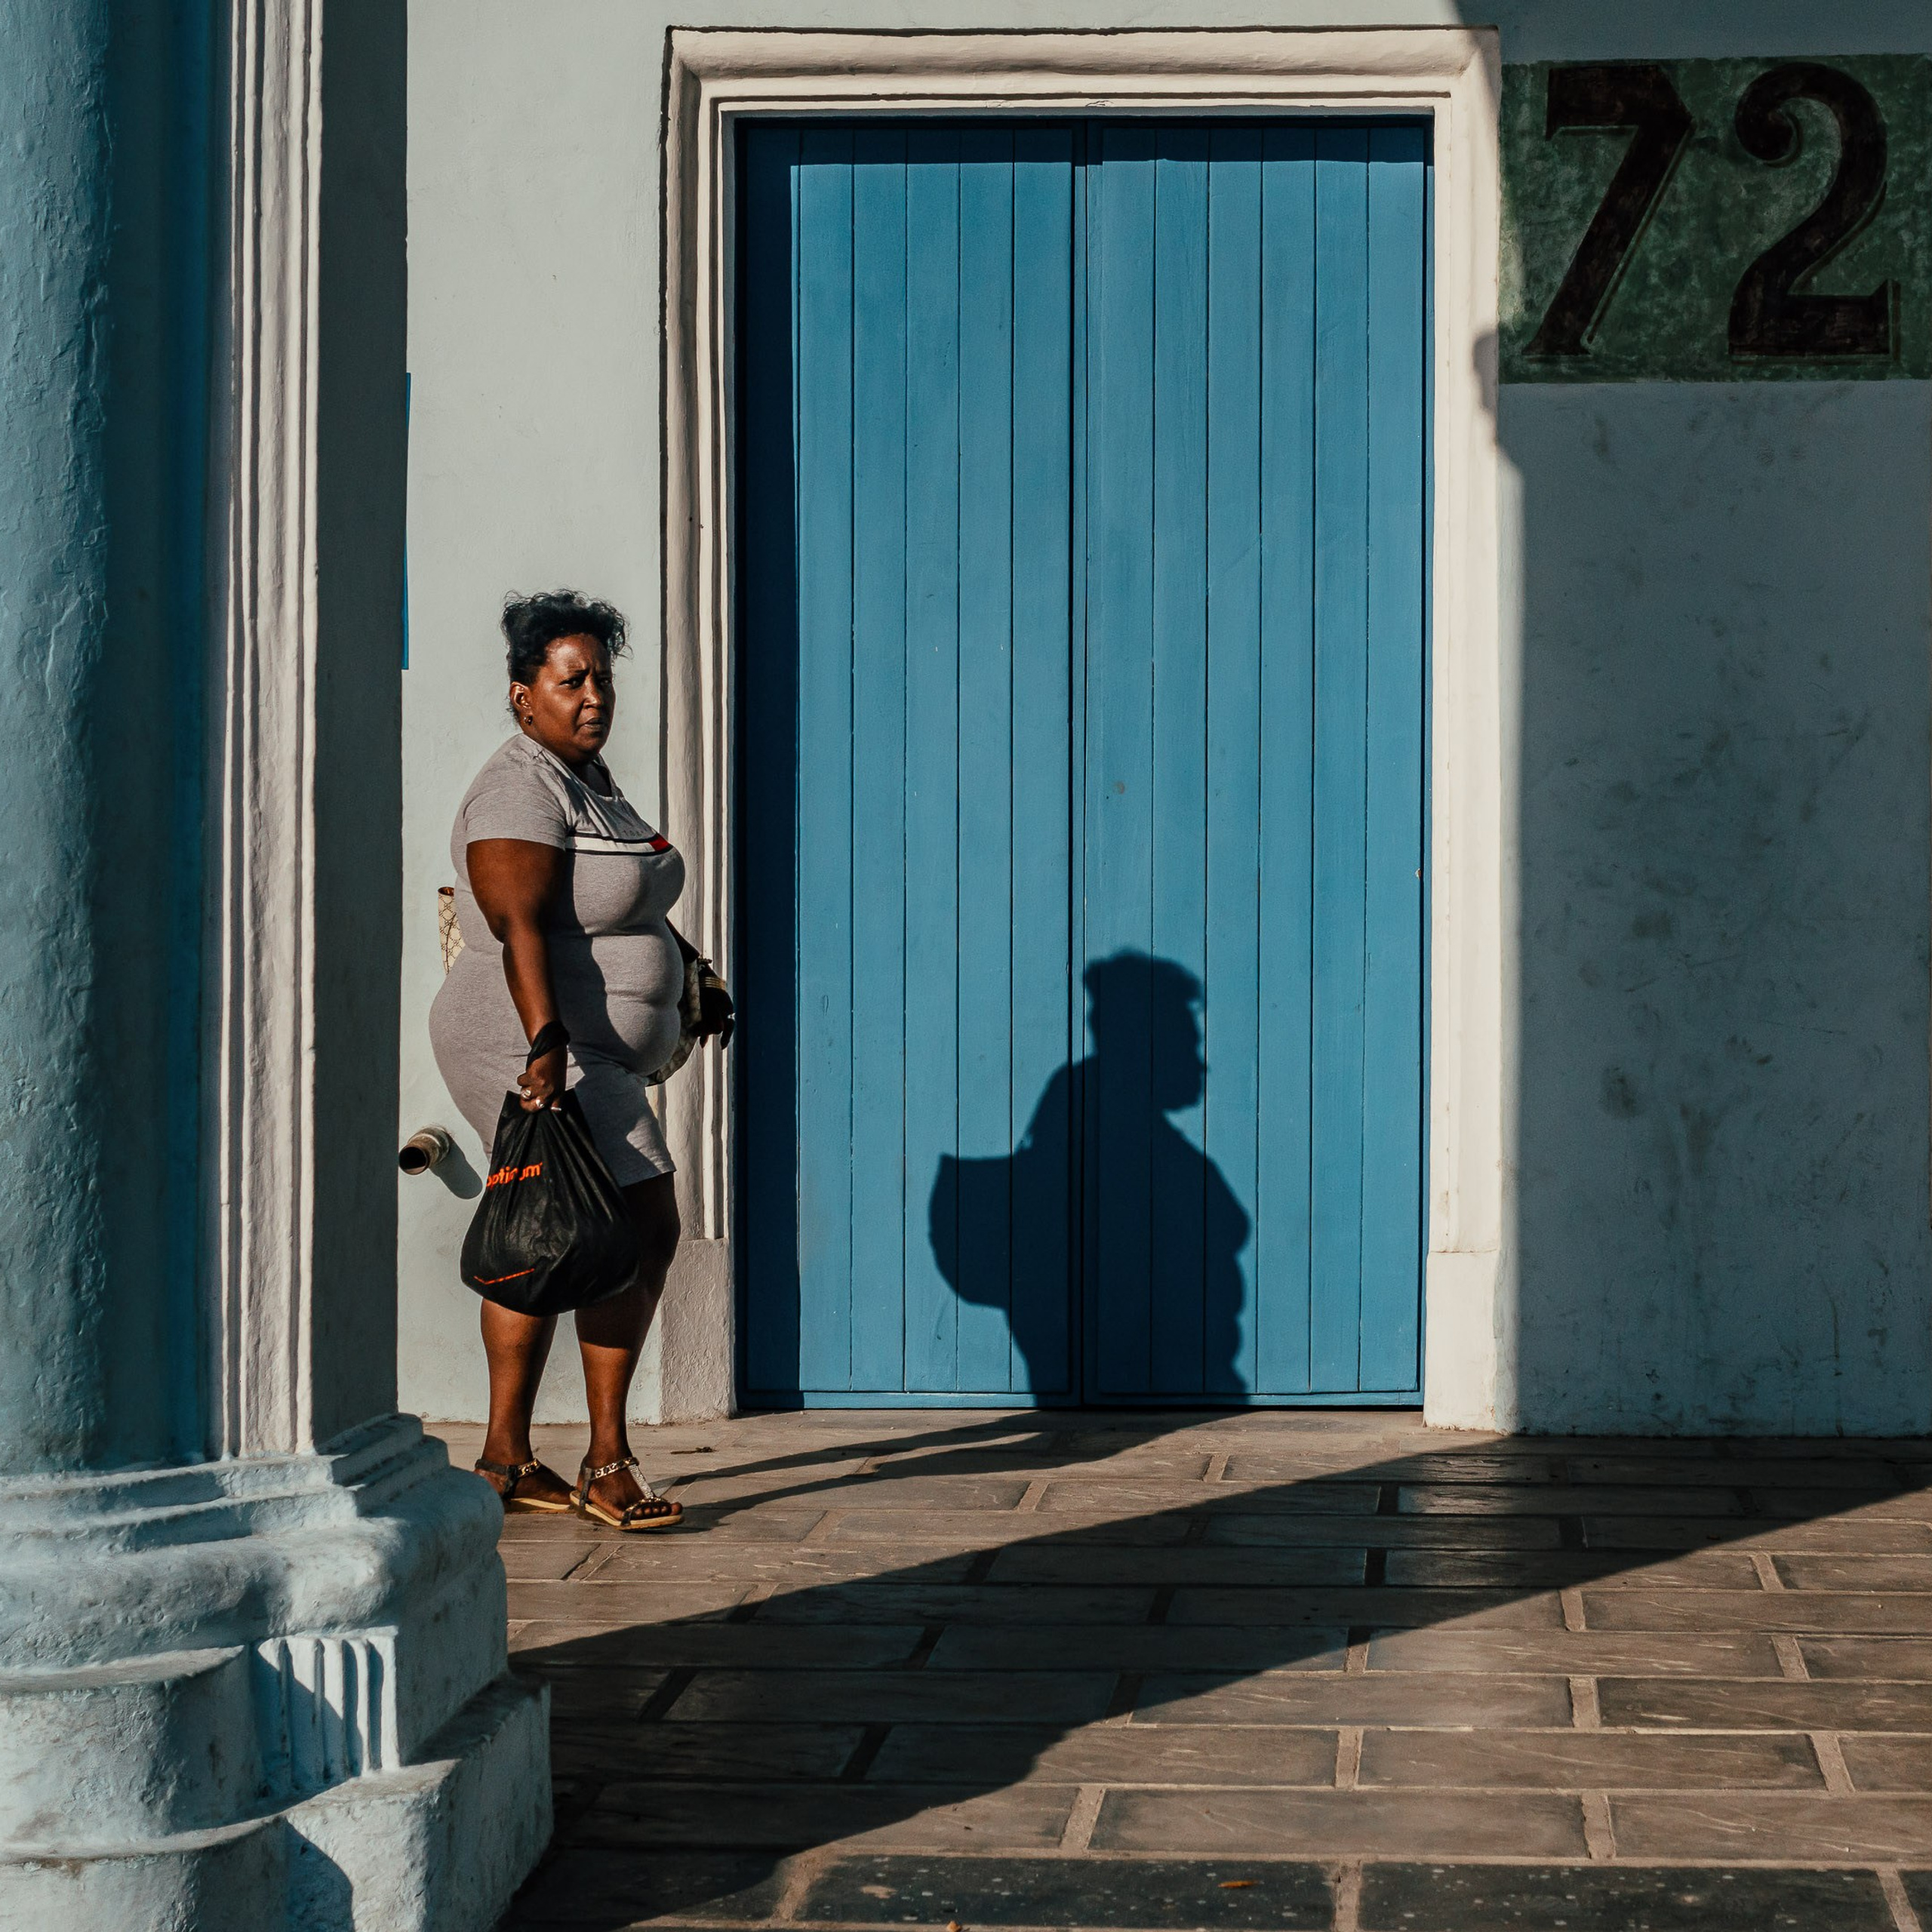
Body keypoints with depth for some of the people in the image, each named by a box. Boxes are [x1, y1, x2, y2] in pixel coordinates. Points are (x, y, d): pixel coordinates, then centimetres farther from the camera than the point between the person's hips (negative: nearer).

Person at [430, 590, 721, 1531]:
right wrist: (546, 1048, -34)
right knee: (641, 1228, -14)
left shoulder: (587, 777, 16)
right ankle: (606, 1463, -9)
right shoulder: (521, 792, -16)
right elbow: (520, 930, -26)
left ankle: (506, 1458, 18)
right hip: (533, 1053, -10)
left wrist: (692, 964, 26)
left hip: (583, 1055, 10)